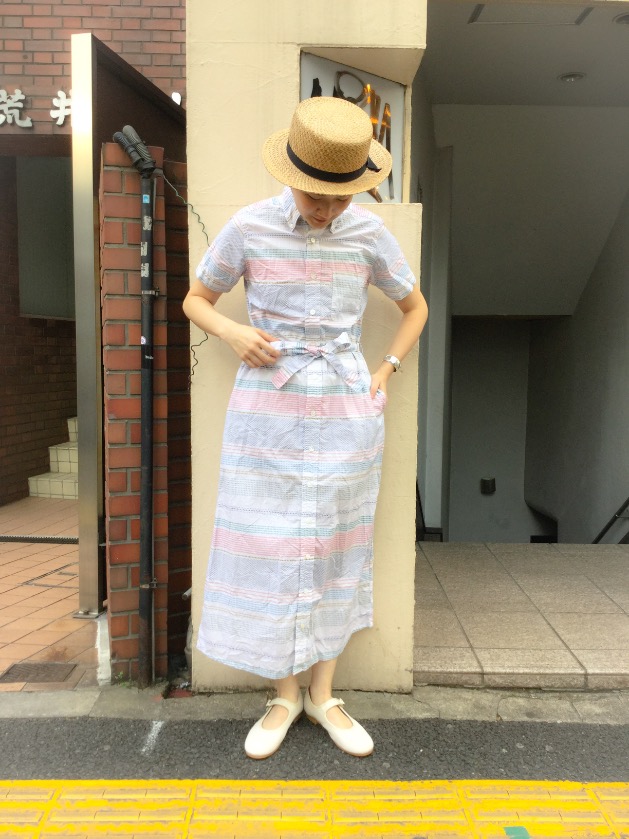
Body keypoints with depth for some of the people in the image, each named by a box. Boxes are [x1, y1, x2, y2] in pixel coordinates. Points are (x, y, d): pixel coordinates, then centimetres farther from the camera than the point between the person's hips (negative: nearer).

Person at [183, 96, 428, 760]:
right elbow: (196, 299, 7)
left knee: (334, 551, 8)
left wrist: (386, 373, 2)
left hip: (345, 413, 1)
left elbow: (415, 308, 13)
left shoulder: (369, 233, -1)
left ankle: (323, 694, 26)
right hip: (267, 411, 0)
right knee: (267, 549, 2)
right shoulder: (248, 227, -4)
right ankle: (283, 696, 23)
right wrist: (232, 332, -13)